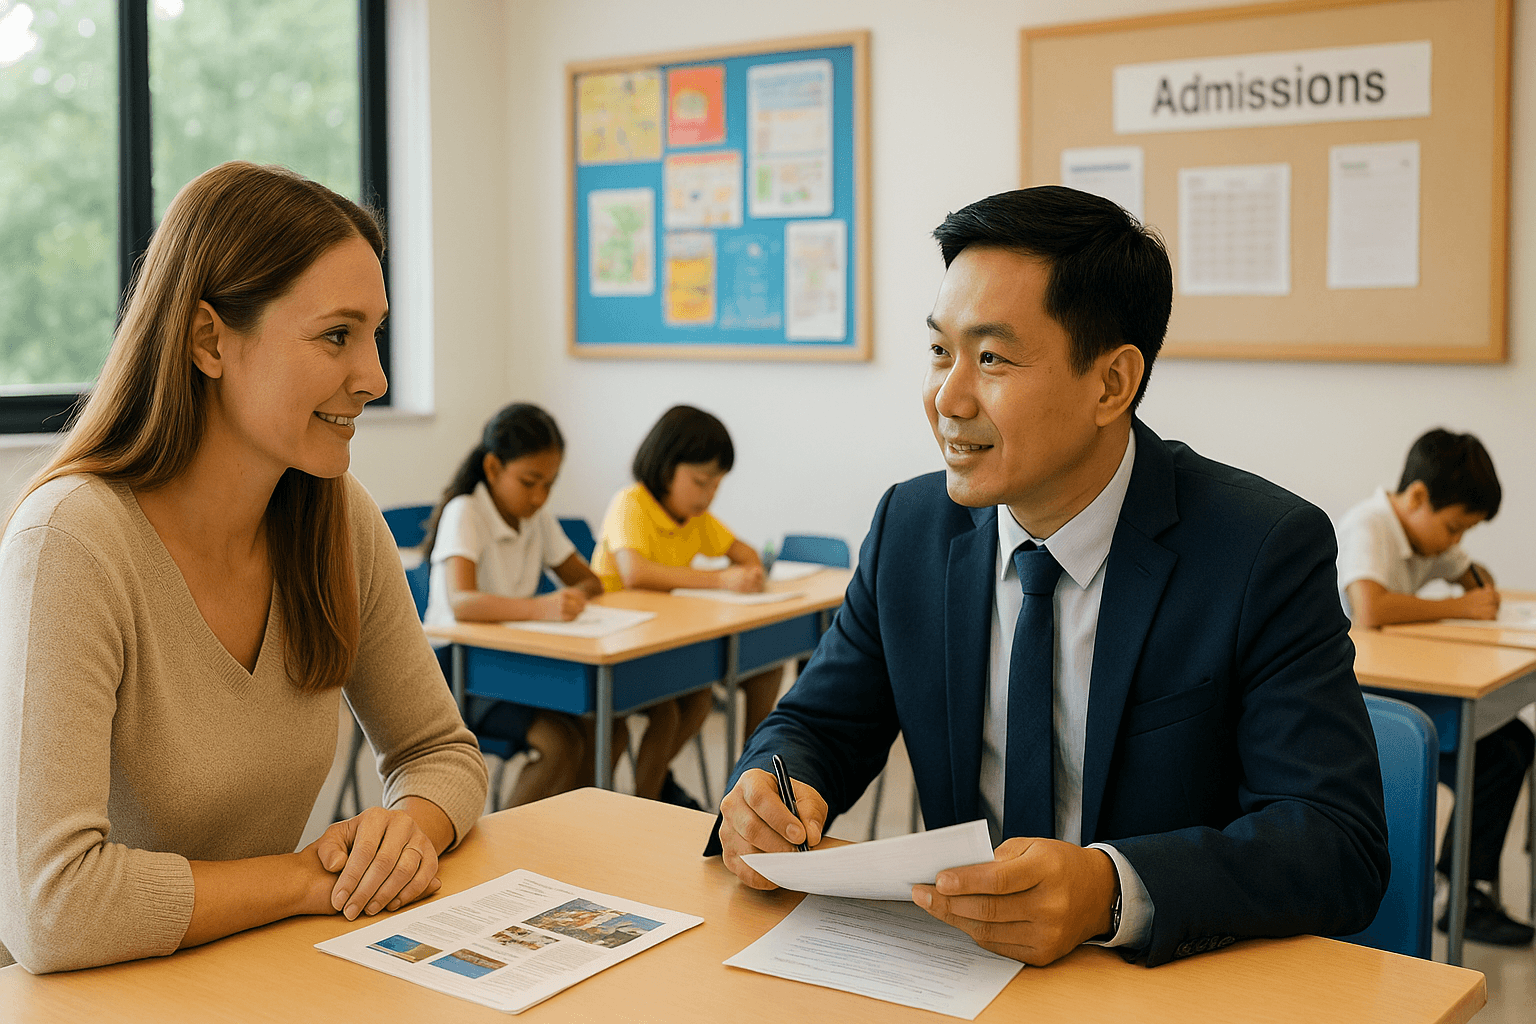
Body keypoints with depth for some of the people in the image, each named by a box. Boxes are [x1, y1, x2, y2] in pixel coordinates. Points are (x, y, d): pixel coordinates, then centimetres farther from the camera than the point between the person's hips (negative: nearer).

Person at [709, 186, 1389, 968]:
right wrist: (770, 794, -16)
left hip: (1179, 982, -2)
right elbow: (816, 725, 8)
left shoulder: (1267, 552, -13)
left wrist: (1111, 891, -36)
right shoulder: (909, 527, 1)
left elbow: (1341, 846, -20)